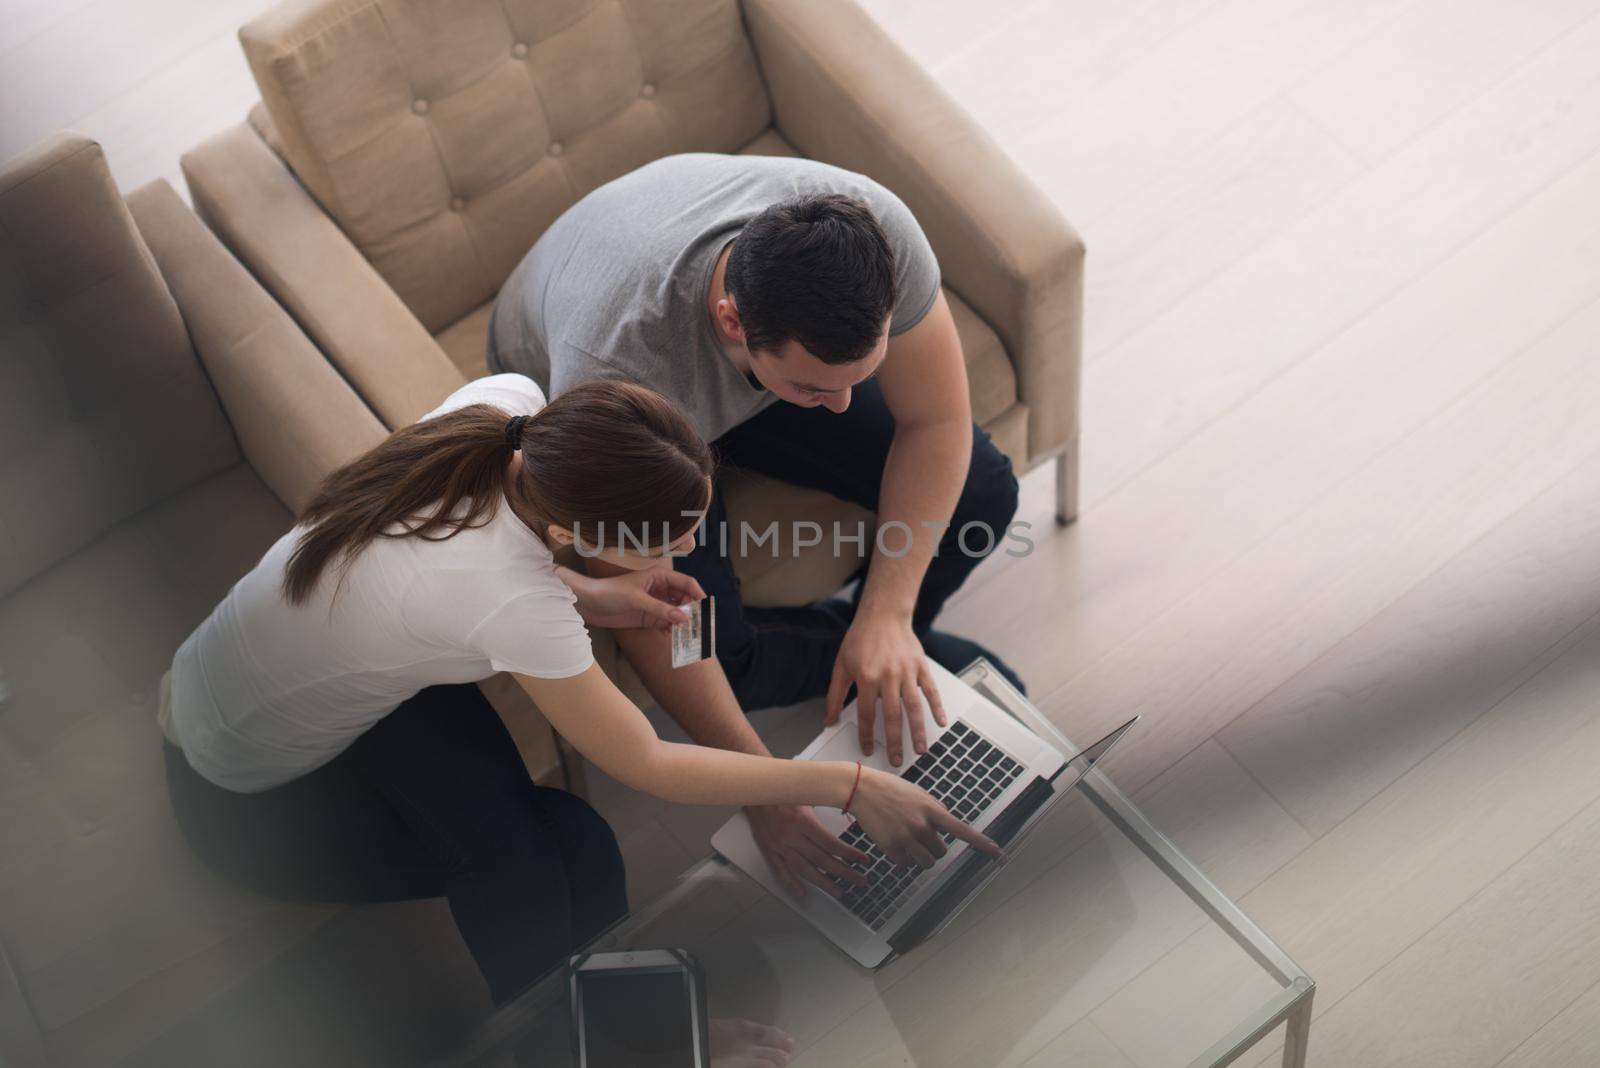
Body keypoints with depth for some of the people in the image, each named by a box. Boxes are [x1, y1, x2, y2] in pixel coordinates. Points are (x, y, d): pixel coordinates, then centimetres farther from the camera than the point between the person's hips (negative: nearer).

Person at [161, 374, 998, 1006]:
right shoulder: (516, 602, -37)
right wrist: (850, 787, -16)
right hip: (253, 807, -8)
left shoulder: (505, 403, -19)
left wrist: (584, 597, -10)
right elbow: (651, 769, -21)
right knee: (571, 860, -17)